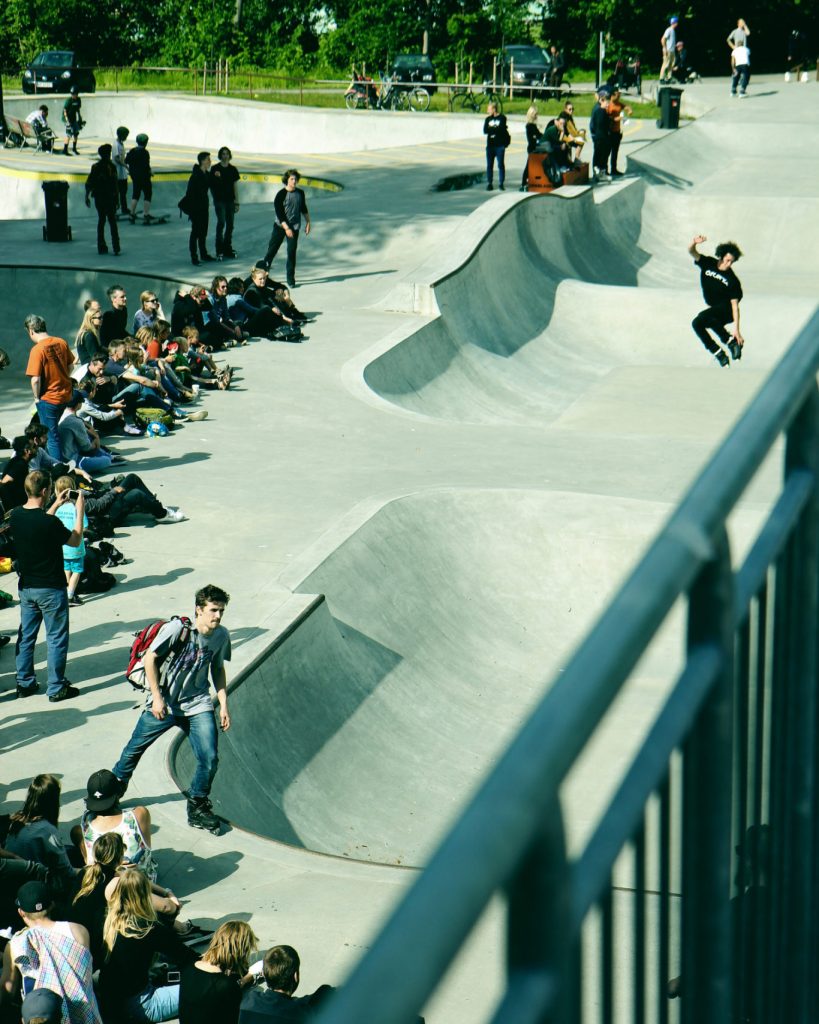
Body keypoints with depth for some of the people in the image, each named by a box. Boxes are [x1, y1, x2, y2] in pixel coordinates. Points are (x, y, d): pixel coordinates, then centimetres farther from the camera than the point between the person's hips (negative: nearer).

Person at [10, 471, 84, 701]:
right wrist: (79, 511, -1)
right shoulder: (50, 522, -25)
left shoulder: (16, 516, -4)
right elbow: (75, 541, -10)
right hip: (50, 589, -7)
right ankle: (57, 688, 11)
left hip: (26, 587, 7)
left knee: (26, 636, 17)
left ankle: (24, 683, 25)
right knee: (56, 638, 5)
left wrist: (56, 506, 21)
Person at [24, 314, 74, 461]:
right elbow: (70, 365, 9)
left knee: (51, 436, 4)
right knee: (53, 430, 25)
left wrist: (37, 398, -7)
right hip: (66, 394, 7)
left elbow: (35, 379, -22)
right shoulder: (61, 343, -2)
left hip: (48, 398, -7)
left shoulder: (37, 350, -21)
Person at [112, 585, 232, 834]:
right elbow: (150, 658, -13)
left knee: (209, 758, -9)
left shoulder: (221, 635, -5)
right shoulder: (177, 628, -20)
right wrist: (157, 697, -14)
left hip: (197, 705, 3)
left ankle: (198, 807, 12)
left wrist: (224, 704, 6)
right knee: (134, 749, 11)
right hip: (164, 703, -3)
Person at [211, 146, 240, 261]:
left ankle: (228, 249, 16)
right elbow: (211, 185, 2)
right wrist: (214, 197, -10)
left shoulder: (233, 170, 8)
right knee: (221, 222, -13)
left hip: (230, 200, 4)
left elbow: (235, 186, 11)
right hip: (219, 200, -4)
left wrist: (237, 202, 8)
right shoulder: (215, 169, -2)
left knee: (230, 224, 6)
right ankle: (219, 250, -10)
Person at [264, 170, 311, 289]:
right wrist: (286, 228, -19)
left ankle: (290, 279, 7)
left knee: (292, 252, 0)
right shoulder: (281, 194, -13)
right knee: (272, 249, 4)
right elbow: (279, 213, -15)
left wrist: (308, 222, 16)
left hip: (294, 227, 2)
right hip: (280, 226, -2)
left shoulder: (300, 193, 1)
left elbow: (303, 209, 16)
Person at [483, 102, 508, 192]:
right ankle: (489, 184, 8)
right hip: (490, 145, 4)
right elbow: (485, 131, -2)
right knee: (489, 165, 3)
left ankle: (501, 183, 4)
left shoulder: (502, 118, -2)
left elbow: (501, 129, -15)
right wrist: (495, 129, -9)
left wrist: (491, 129, -2)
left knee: (501, 165, -2)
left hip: (500, 145, -4)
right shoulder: (488, 119, 10)